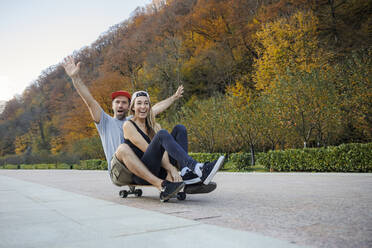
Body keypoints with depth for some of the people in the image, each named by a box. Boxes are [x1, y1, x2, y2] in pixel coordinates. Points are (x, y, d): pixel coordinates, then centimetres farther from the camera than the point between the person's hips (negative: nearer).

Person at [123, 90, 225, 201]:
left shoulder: (154, 126, 18)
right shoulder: (128, 125, 2)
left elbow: (163, 150, -1)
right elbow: (146, 149, -11)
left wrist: (169, 171, -21)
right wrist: (171, 169, -21)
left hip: (159, 172, 6)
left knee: (179, 129, -7)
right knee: (162, 134, -28)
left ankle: (186, 173, -27)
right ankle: (198, 169, -43)